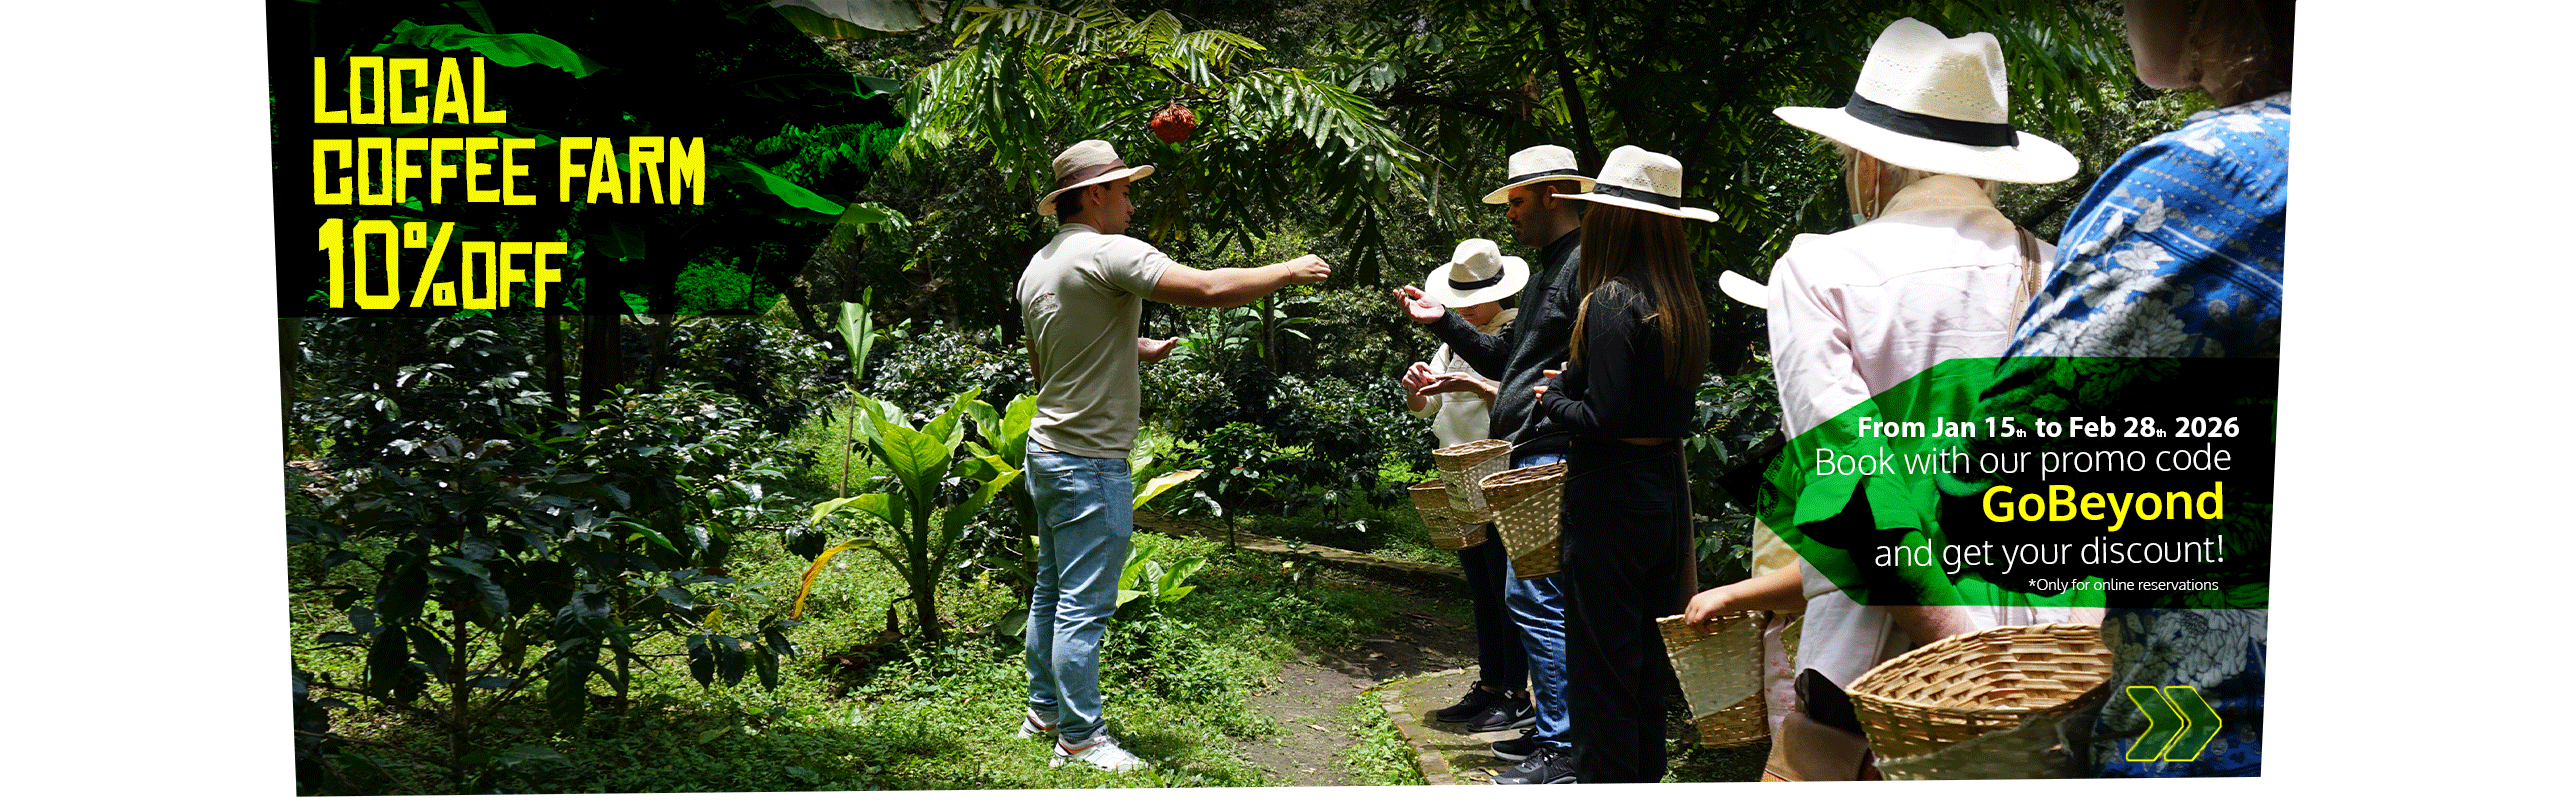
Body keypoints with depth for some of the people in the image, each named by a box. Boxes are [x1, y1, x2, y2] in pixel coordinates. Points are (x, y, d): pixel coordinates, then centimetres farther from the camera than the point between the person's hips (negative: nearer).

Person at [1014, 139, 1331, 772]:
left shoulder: (1036, 268, 13)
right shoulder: (1109, 253, -17)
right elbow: (1211, 289, -25)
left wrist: (1136, 351, 23)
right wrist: (1289, 270, -11)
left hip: (1047, 452, 10)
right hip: (1091, 460, -10)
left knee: (1052, 591, 18)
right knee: (1085, 604, -3)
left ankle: (1044, 712, 29)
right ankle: (1080, 738, 4)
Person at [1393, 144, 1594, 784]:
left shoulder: (1587, 264, -11)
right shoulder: (1547, 271, 23)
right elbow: (1507, 357, 27)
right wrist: (1442, 322, 22)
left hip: (1555, 455, -11)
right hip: (1528, 456, 11)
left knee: (1532, 595, -11)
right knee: (1538, 595, 15)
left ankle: (1563, 752, -5)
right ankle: (1553, 729, 24)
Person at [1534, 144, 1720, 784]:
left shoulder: (1613, 301, -17)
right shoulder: (1682, 305, 7)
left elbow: (1603, 420, -22)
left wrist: (1553, 398, -3)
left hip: (1612, 492, -8)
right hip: (1666, 487, 9)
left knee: (1601, 660, 1)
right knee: (1647, 657, 19)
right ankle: (1646, 774, 30)